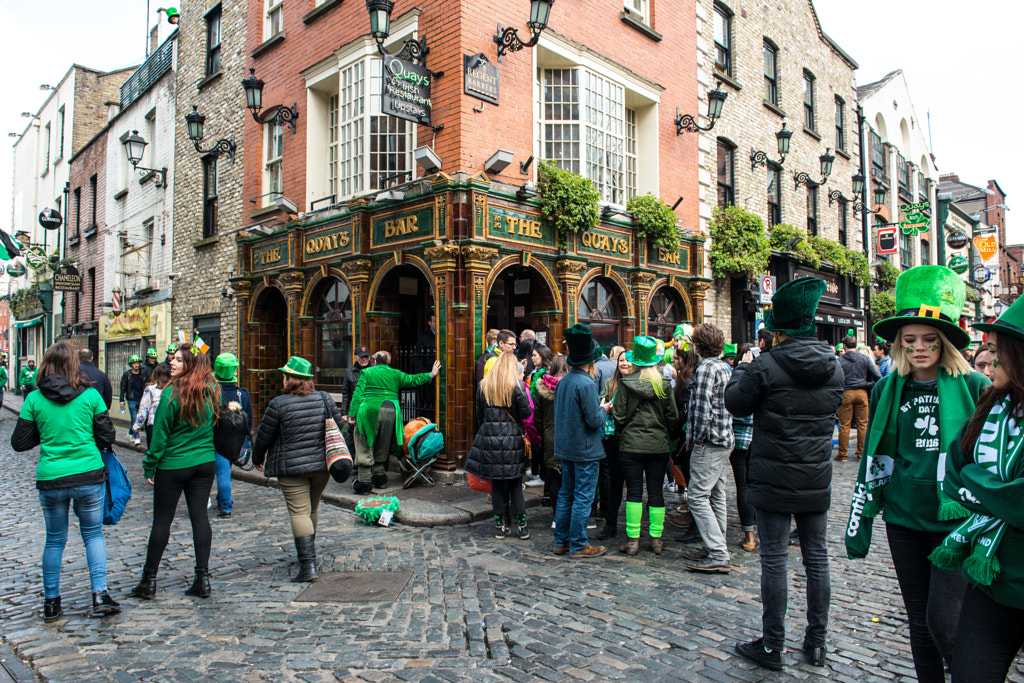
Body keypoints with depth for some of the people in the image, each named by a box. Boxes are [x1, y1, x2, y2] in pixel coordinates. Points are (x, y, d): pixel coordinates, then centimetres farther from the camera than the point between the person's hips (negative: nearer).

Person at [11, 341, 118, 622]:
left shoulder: (34, 399, -3)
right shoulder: (90, 395, -5)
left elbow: (19, 443, 3)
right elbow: (106, 438, -2)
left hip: (50, 479, 1)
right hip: (89, 476, -1)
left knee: (54, 539, 16)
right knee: (93, 533, 12)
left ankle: (51, 603, 24)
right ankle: (100, 594, 4)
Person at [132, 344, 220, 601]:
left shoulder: (173, 393, -15)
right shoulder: (211, 391, 0)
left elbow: (160, 433, -10)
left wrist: (149, 466, -3)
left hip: (173, 465, -4)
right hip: (205, 463, 4)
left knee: (162, 520, 7)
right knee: (200, 516, 7)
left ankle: (149, 581, 18)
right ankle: (202, 578, 9)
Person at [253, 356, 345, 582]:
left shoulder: (278, 404, -11)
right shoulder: (324, 399, 1)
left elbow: (264, 436, -3)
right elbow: (339, 426, 8)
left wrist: (258, 459, 15)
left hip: (291, 468, -5)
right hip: (322, 465, 5)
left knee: (299, 512, -4)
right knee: (312, 509, 20)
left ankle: (308, 565, -11)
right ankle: (309, 552, 38)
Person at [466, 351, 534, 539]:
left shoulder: (484, 386, 6)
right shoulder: (517, 386, -6)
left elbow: (480, 412, 11)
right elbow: (526, 413, -8)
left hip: (489, 437, 2)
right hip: (513, 439, -2)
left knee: (496, 484, 8)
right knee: (515, 483, 6)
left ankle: (500, 526, 15)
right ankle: (521, 526, 11)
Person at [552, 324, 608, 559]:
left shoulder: (563, 381, 6)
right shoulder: (586, 384, -20)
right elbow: (594, 420, -20)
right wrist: (604, 409, 0)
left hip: (566, 447, 8)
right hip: (586, 450, -8)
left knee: (566, 494, 16)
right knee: (583, 498, 1)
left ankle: (561, 541, 24)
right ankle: (578, 545, 9)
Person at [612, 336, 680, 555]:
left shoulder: (625, 384, -7)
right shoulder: (664, 384, -1)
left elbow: (618, 415, -5)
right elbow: (673, 417, 3)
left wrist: (623, 435, 12)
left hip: (631, 445, -2)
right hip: (659, 446, 2)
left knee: (634, 493, 3)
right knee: (656, 492, 8)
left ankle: (633, 539, 6)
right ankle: (656, 539, 14)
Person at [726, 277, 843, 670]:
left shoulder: (765, 366, -16)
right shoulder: (833, 366, 1)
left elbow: (735, 403, -4)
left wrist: (742, 368, 13)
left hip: (774, 483, -5)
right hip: (816, 482, 5)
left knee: (774, 560, 3)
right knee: (816, 558, 14)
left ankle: (772, 646, 14)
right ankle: (816, 643, 27)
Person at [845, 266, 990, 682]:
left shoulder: (974, 388, -5)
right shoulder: (887, 391, 4)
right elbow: (873, 460, 9)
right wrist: (860, 521, 8)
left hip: (956, 523, -3)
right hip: (904, 522, 3)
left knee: (943, 622, -6)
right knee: (919, 621, 12)